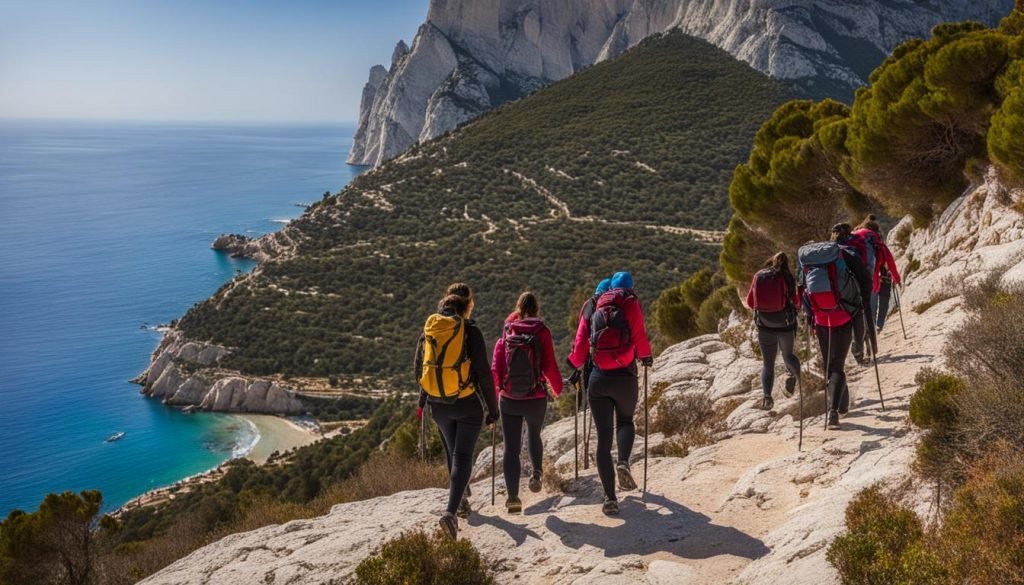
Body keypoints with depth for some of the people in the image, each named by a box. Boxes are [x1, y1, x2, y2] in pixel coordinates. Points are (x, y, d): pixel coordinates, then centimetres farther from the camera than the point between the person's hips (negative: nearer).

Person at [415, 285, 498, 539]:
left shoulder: (427, 331, 4)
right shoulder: (470, 331, -9)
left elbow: (418, 371, 11)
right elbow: (484, 373, -10)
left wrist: (425, 399, 27)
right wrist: (493, 409, -2)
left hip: (439, 405, 4)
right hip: (469, 404, -4)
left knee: (453, 453, 23)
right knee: (462, 457, -2)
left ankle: (460, 500, 38)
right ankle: (451, 512, -18)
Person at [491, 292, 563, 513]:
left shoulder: (506, 335, 0)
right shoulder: (542, 332, -6)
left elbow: (495, 368, 1)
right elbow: (549, 366, -8)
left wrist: (496, 392, 17)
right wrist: (557, 388, 9)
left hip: (509, 400, 1)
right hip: (536, 398, 0)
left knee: (511, 447, 4)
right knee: (534, 435, 28)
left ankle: (513, 495, -4)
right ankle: (537, 473, 14)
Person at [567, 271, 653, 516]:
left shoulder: (594, 307, 11)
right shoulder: (631, 303, 3)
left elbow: (580, 343, 7)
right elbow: (640, 337, -5)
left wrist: (575, 366, 24)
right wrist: (645, 357, 15)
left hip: (598, 379, 2)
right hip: (625, 377, -1)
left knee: (603, 436, 5)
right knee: (625, 421, 23)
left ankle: (610, 499, 1)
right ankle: (623, 462, -7)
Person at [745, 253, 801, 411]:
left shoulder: (758, 276, 1)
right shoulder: (787, 277, -5)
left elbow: (750, 302, 6)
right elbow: (796, 302, -2)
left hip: (764, 325, 1)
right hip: (785, 324, -1)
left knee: (768, 363, 9)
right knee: (788, 355, 22)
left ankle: (767, 395, -11)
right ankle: (794, 375, -8)